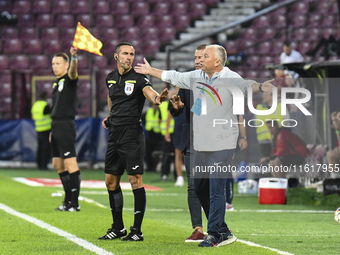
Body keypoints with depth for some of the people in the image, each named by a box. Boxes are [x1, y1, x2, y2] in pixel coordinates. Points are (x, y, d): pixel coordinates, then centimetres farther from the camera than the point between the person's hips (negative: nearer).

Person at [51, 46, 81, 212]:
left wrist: (74, 57, -51)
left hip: (65, 126, -9)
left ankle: (75, 203, -10)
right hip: (56, 127, 9)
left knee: (70, 164, -10)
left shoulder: (69, 79, -6)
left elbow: (73, 72, -30)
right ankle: (68, 200, 20)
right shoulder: (56, 83, 18)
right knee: (58, 165, 12)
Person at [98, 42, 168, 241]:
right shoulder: (111, 78, 11)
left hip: (132, 134, -7)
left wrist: (157, 98, -49)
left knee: (135, 180, -7)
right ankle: (118, 228, 22)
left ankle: (137, 231, -2)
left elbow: (149, 92, -27)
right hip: (115, 134, 7)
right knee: (111, 180, 10)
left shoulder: (138, 78, -7)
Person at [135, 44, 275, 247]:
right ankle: (223, 232, 22)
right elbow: (174, 77, 25)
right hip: (200, 145, 8)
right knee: (200, 188, 12)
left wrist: (260, 87, -51)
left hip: (222, 145, -8)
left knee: (216, 190, -10)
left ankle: (215, 235, -1)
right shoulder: (196, 77, 10)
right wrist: (150, 71, 35)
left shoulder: (230, 78, -10)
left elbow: (245, 85, -30)